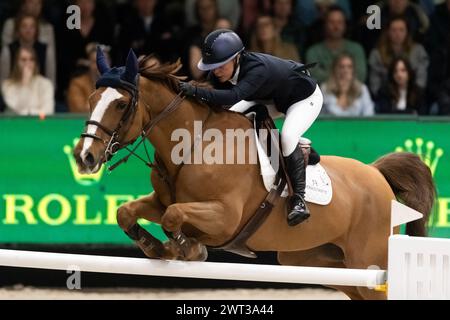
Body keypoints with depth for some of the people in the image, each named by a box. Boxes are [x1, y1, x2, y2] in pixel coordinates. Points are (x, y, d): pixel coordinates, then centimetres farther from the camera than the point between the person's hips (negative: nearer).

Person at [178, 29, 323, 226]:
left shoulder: (258, 68, -44)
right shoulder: (219, 75, -21)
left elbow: (233, 96, -57)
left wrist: (196, 92, -64)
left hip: (305, 98, -8)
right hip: (270, 97, 8)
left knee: (287, 136, -32)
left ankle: (298, 198, -23)